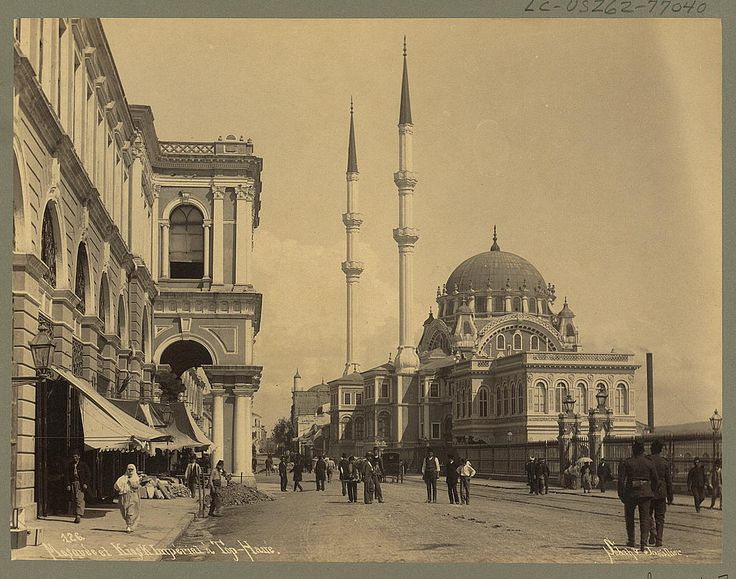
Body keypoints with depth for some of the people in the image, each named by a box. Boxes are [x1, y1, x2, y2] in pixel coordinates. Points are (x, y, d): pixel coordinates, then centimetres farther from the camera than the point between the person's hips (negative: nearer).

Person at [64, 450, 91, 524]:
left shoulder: (83, 465, 8)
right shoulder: (69, 465, 14)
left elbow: (88, 475, 7)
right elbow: (67, 476, 10)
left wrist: (86, 483, -6)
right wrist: (68, 485, -2)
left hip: (80, 484, -3)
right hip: (72, 483, 3)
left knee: (79, 499, -16)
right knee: (74, 500, 2)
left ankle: (79, 515, -22)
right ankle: (76, 516, 7)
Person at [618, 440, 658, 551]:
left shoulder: (625, 463, -2)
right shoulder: (648, 463, 3)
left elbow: (621, 480, -8)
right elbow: (656, 481, 6)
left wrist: (621, 495, 0)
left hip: (631, 492, -1)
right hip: (645, 492, 1)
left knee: (629, 517, 18)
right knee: (644, 518, 2)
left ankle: (632, 541, 25)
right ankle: (644, 543, -9)